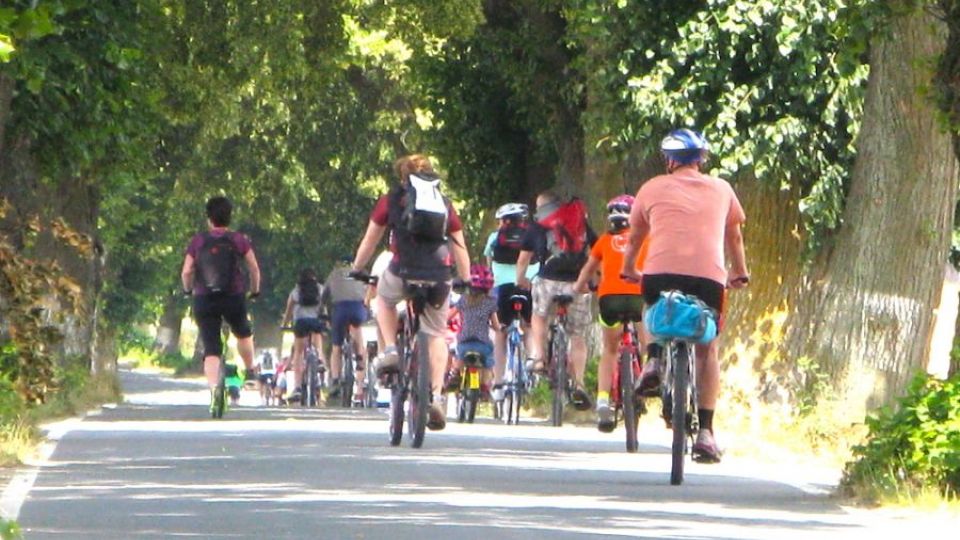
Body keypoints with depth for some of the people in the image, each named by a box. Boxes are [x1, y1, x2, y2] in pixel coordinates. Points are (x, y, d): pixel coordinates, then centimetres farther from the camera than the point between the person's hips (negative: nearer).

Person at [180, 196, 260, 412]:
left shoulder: (197, 241, 2)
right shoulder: (238, 240, 1)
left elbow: (186, 272, -1)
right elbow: (254, 268, 2)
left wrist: (187, 290, 19)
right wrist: (255, 290, 18)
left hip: (204, 299, 0)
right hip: (233, 297, 0)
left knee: (211, 348, -2)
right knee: (243, 333, 30)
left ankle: (213, 388, -20)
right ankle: (250, 371, 33)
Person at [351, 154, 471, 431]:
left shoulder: (391, 200, 15)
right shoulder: (445, 205, 21)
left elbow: (370, 241, 21)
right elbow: (460, 247, 20)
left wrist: (356, 270, 33)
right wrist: (466, 279, 30)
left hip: (403, 272, -2)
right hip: (438, 278, 2)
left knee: (384, 298, 32)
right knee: (436, 335, 15)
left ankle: (390, 351, 12)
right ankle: (437, 396, 2)